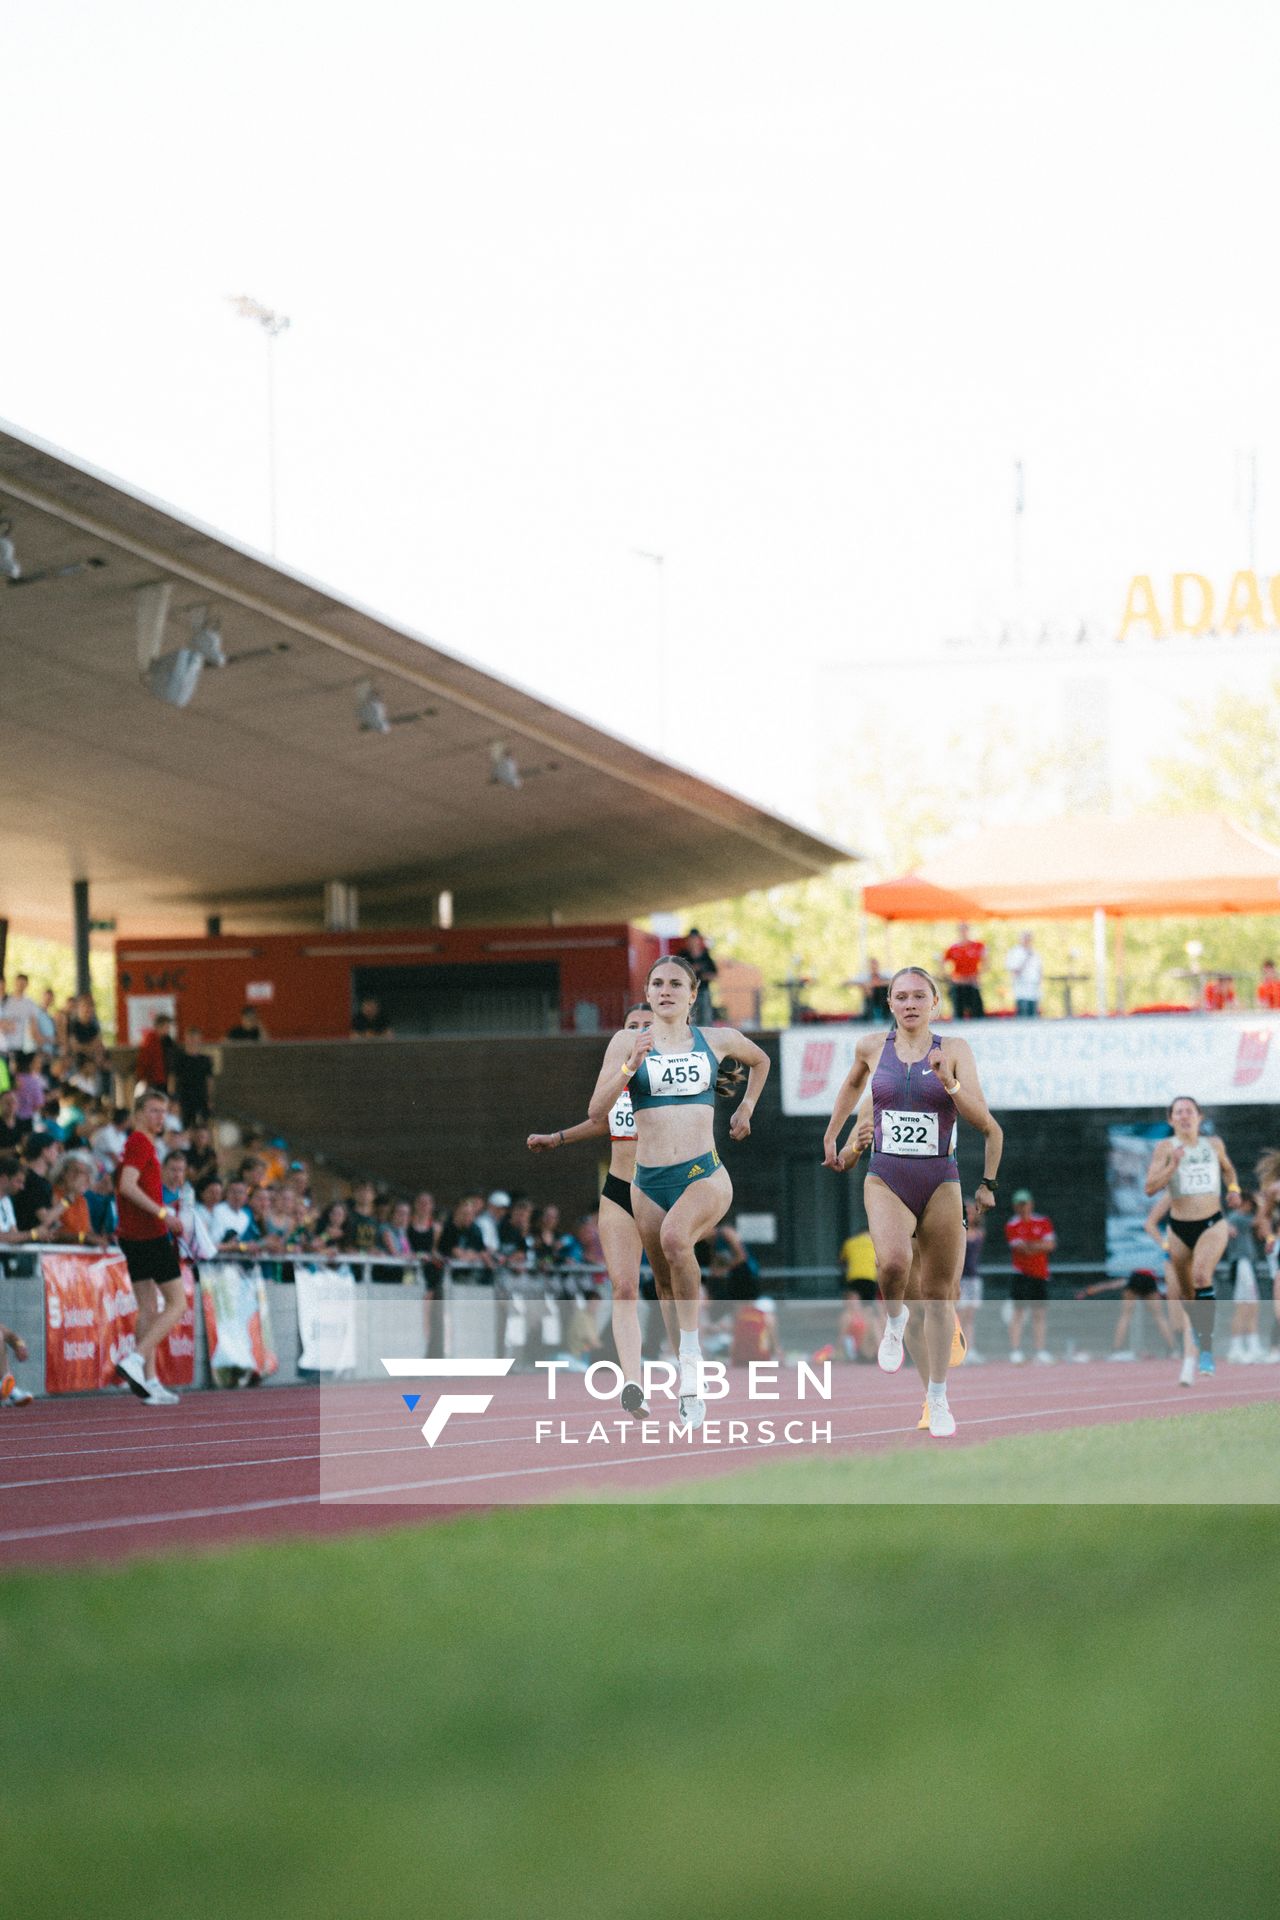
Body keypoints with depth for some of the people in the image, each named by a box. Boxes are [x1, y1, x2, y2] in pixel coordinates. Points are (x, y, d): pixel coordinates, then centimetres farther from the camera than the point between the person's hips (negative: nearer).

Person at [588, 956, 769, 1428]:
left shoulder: (717, 1040, 7)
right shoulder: (628, 1041, 3)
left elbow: (760, 1060, 30)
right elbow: (597, 1110, -5)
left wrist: (746, 1107, 21)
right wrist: (629, 1066, -17)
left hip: (705, 1175, -2)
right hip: (648, 1180, 2)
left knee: (675, 1237, -33)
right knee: (667, 1287, 8)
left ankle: (692, 1349, -20)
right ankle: (689, 1388, 25)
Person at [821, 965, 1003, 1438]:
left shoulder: (955, 1051, -2)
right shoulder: (871, 1047, 4)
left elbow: (983, 1122, -9)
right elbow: (853, 1084, 27)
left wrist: (949, 1082, -23)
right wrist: (832, 1137, 30)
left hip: (940, 1184, 0)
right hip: (886, 1180, 0)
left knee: (938, 1296, 4)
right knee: (892, 1261, -29)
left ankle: (937, 1400, 16)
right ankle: (894, 1320, 4)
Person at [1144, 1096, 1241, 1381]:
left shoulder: (1214, 1144, 4)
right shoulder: (1166, 1147, -5)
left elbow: (1227, 1168, 26)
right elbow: (1150, 1187, -14)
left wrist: (1233, 1187, 7)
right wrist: (1173, 1165, -25)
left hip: (1212, 1226, -1)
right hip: (1180, 1229, 1)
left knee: (1202, 1276, -27)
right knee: (1185, 1295, 12)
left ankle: (1206, 1347, -28)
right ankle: (1197, 1328, 47)